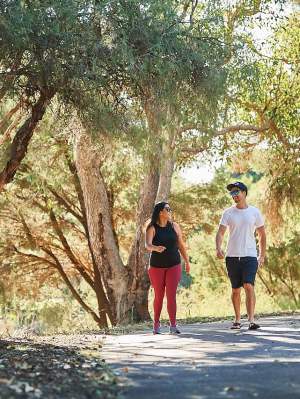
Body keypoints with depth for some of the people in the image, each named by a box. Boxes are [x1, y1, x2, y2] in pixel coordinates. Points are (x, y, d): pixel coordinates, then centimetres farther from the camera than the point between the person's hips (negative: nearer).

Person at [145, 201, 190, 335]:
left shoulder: (174, 226, 2)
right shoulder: (152, 228, -8)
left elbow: (181, 245, 11)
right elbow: (147, 245, -24)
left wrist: (187, 262, 15)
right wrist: (156, 248, -45)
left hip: (173, 266, 1)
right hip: (157, 266, -1)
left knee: (171, 295, -7)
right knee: (159, 296, 8)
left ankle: (173, 325, -6)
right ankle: (156, 324, 26)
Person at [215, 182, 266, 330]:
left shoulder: (254, 212, 4)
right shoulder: (228, 213, 5)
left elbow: (262, 235, 12)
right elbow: (220, 232, -1)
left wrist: (262, 256, 9)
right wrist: (218, 248, -20)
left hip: (250, 256, -2)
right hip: (232, 256, 2)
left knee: (249, 286, -16)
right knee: (235, 290, 9)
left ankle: (251, 320, -18)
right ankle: (237, 320, 21)